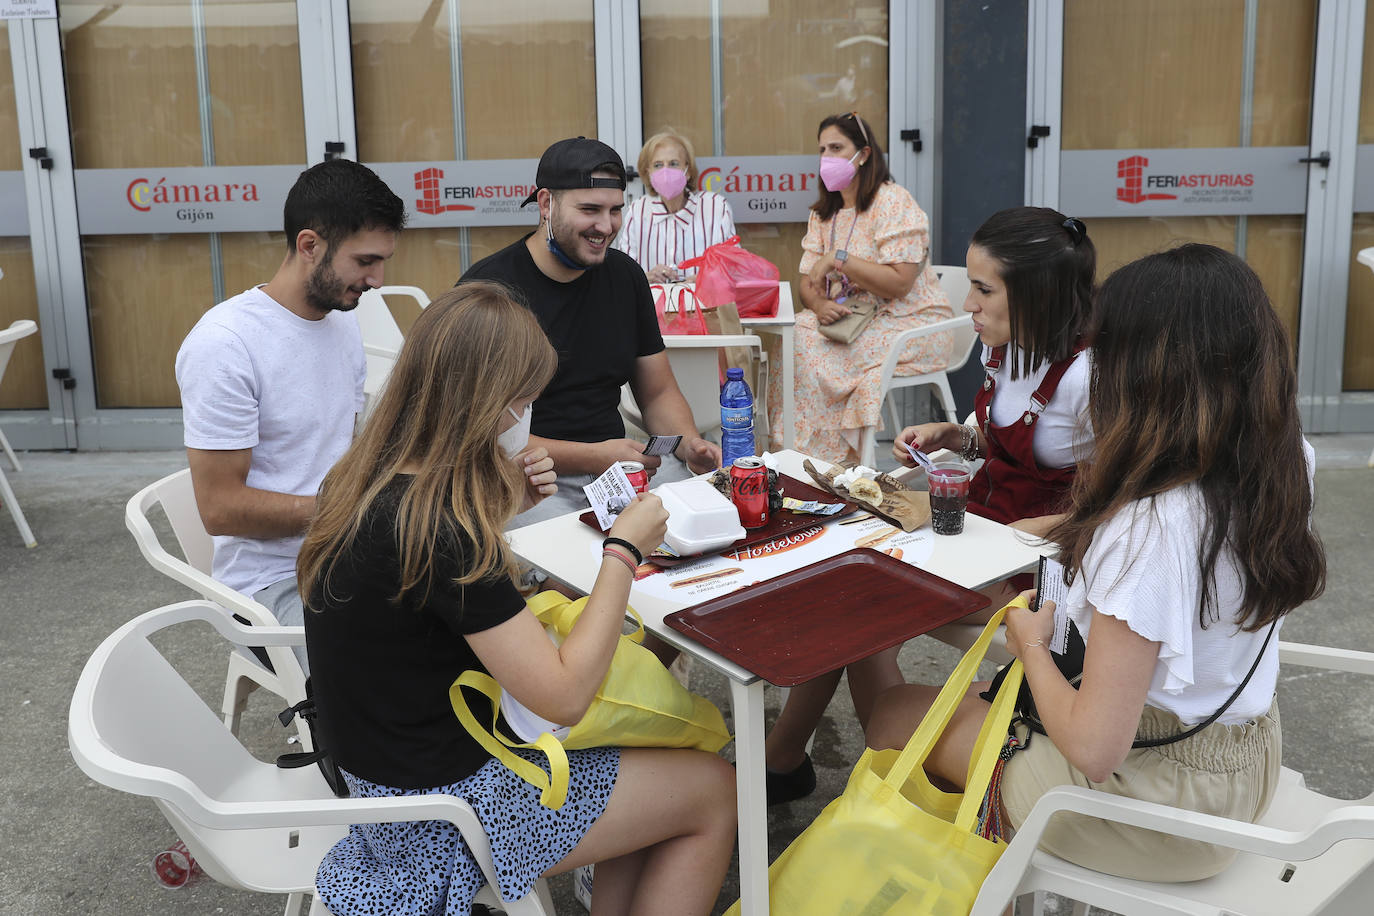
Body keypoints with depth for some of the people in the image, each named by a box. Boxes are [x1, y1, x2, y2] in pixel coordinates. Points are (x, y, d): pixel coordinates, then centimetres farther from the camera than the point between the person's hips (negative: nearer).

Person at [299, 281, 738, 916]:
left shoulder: (367, 483, -1)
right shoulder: (439, 530, -29)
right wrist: (623, 550, -17)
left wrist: (503, 503, 3)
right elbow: (564, 694, -25)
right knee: (714, 791, 4)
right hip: (441, 803, -9)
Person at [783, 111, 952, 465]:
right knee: (794, 331, -21)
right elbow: (808, 281, 8)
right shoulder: (823, 213, 14)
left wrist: (838, 258, -21)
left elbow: (899, 283, -20)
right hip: (853, 318, 7)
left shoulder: (892, 202, -11)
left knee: (807, 345, -27)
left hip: (911, 324, -7)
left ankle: (831, 458, -16)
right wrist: (819, 305, -15)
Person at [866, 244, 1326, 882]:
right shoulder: (1287, 469, -11)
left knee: (895, 715, 10)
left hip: (1153, 803, -8)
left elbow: (1094, 750, -32)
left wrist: (1030, 644, -13)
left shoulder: (1148, 531, -35)